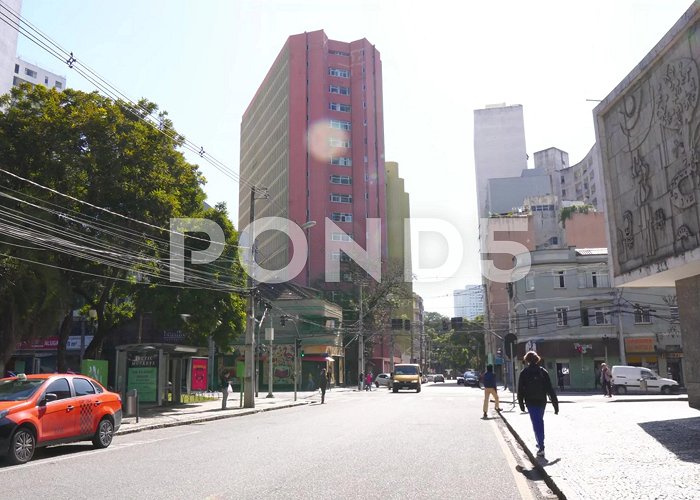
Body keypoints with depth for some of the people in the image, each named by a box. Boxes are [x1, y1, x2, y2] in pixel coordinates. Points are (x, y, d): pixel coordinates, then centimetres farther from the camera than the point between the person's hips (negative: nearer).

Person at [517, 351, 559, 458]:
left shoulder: (524, 373, -4)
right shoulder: (543, 371, 1)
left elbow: (520, 390, -4)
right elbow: (550, 389, -2)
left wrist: (521, 403, 4)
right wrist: (555, 404, -1)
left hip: (531, 402, -3)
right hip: (542, 401, 3)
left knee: (536, 423, -4)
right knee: (540, 421, 22)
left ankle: (541, 447, -14)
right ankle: (541, 443, 34)